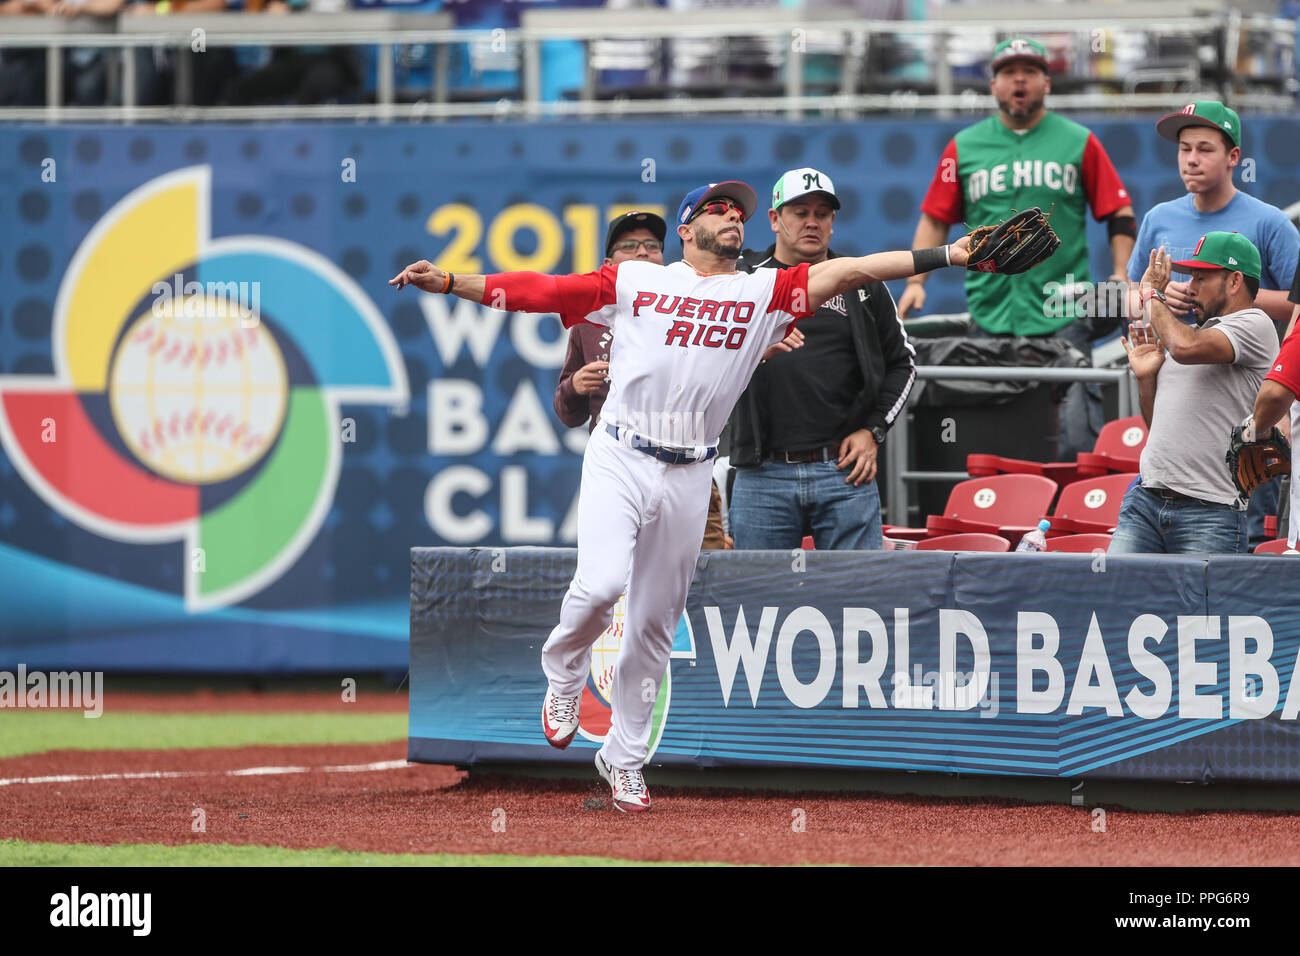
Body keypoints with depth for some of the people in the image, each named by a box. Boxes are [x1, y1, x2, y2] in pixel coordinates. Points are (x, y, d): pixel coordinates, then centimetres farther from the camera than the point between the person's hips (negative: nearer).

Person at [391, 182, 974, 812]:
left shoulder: (765, 292, 8)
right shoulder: (632, 282, 6)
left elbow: (847, 272, -2)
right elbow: (542, 291, 4)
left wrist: (944, 256, -11)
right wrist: (450, 282, -5)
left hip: (689, 477, 2)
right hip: (619, 461, -2)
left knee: (655, 623, 8)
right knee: (602, 582, -23)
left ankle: (625, 758, 22)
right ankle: (563, 670, 10)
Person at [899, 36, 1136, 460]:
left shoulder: (1078, 142, 8)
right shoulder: (965, 147, 12)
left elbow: (1119, 212, 9)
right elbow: (936, 218, 14)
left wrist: (1122, 275, -3)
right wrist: (916, 281, 3)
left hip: (1063, 316, -2)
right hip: (991, 311, 2)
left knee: (1075, 436, -11)